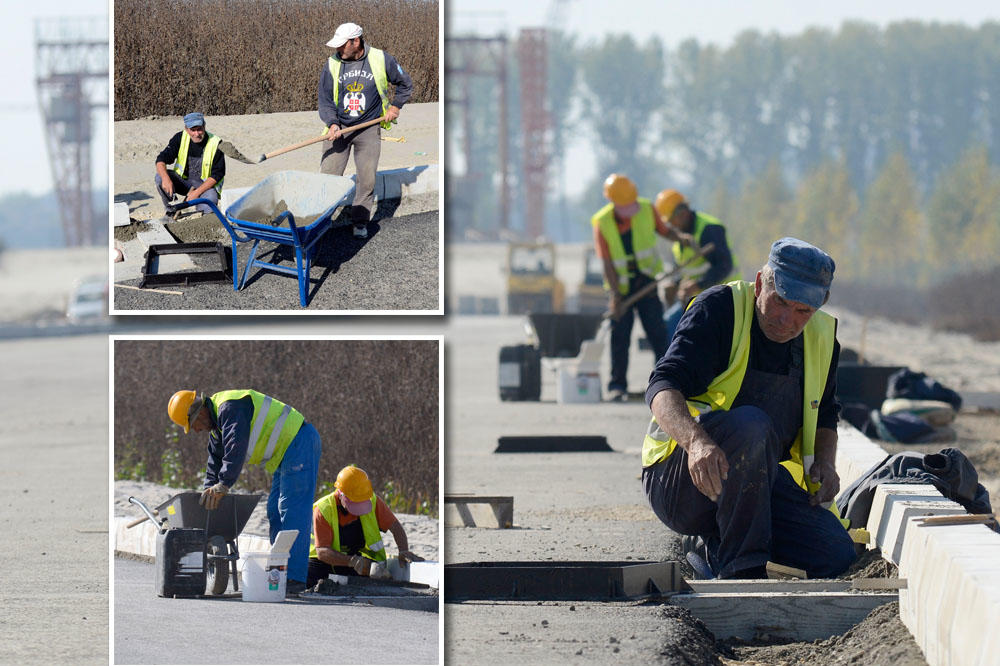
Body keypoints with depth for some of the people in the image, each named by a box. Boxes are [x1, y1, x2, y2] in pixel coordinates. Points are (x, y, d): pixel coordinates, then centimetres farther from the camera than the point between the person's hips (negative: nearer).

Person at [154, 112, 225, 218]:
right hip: (182, 180, 3)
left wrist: (197, 192, -24)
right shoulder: (180, 138, -8)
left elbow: (217, 175, -14)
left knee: (211, 199, -36)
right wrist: (166, 178, -34)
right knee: (159, 177, -23)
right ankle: (171, 210, -5)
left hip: (205, 184, -3)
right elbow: (161, 159, -13)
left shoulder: (215, 144, -15)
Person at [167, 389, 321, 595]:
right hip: (285, 453, 11)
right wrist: (209, 491, 13)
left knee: (293, 512, -15)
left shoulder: (230, 408, -18)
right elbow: (216, 460, 22)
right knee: (275, 513, 10)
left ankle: (295, 578, -19)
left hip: (300, 442, -11)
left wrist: (223, 485, -32)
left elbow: (235, 448, -28)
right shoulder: (216, 424, 17)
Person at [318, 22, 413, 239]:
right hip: (339, 127, 1)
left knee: (367, 178, -3)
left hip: (368, 128, -1)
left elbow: (405, 84, 11)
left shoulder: (380, 60, -6)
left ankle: (360, 223, 11)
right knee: (328, 176, -6)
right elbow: (325, 100, 0)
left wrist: (395, 106, 3)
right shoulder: (332, 64, -3)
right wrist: (332, 123, -15)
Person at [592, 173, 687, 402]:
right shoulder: (602, 223, -12)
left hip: (646, 281, 1)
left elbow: (664, 231, 11)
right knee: (619, 335, -2)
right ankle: (617, 386, 5)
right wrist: (615, 295, -17)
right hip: (621, 286, -1)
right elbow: (607, 263, -11)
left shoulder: (647, 210, -7)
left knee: (657, 332, -4)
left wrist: (681, 237, -11)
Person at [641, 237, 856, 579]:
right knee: (750, 425, -36)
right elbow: (662, 387, -25)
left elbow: (824, 416, 23)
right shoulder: (720, 309, -12)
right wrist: (697, 441, -46)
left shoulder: (821, 336, 7)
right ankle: (742, 570, -28)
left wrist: (825, 462, -1)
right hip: (677, 480, -6)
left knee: (836, 554, -14)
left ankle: (713, 550, 8)